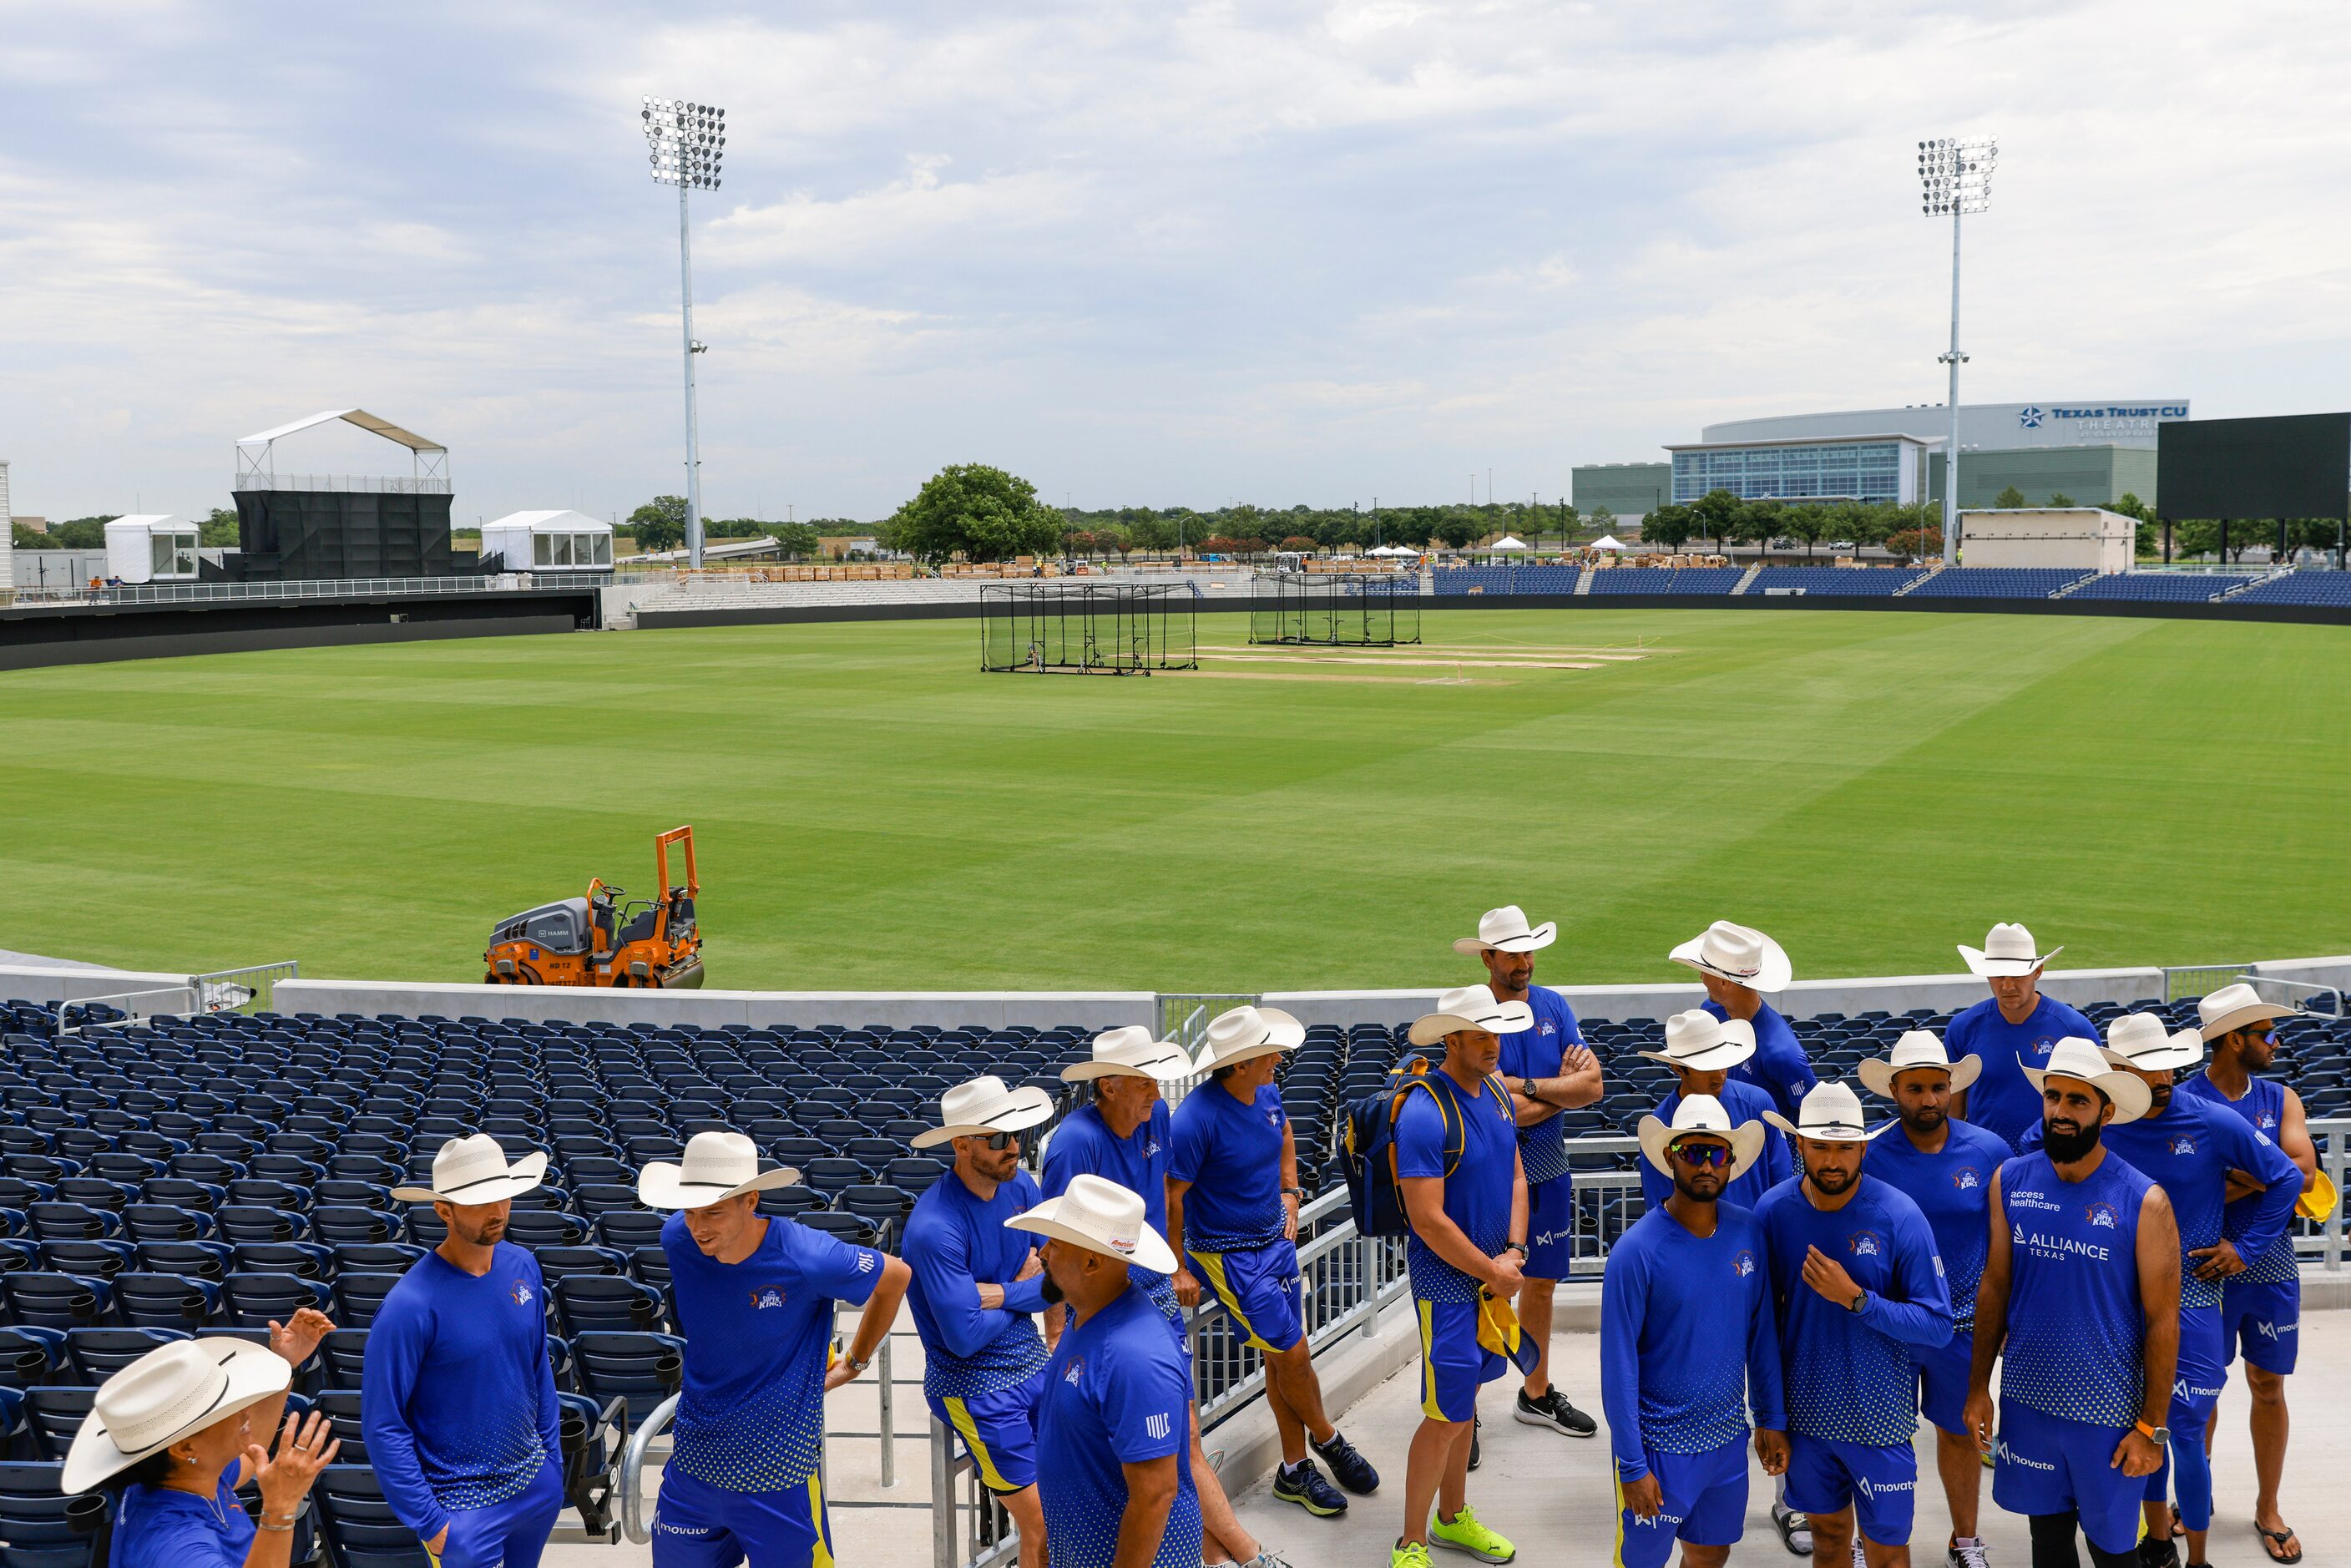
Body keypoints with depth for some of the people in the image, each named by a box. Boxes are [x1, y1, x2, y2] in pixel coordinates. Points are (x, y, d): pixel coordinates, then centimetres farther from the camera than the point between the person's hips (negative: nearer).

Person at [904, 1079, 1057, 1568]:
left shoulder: (1020, 1185, -4)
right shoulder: (935, 1227, -25)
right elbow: (965, 1336, -24)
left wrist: (999, 1294, -19)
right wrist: (1021, 1291, -8)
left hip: (1033, 1363, 6)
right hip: (977, 1389, -6)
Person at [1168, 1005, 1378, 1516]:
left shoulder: (1267, 1093, -4)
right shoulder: (1196, 1119, -26)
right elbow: (1171, 1196, -19)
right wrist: (1178, 1270, -14)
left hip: (1275, 1239, 7)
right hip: (1229, 1253, -7)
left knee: (1284, 1356, 12)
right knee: (1293, 1354, -2)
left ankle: (1295, 1470, 24)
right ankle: (1329, 1441, 24)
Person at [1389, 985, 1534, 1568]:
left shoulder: (1496, 1092, 4)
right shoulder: (1425, 1113, -23)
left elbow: (1515, 1176, 11)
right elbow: (1428, 1220, -24)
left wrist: (1513, 1253, -4)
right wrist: (1492, 1272, -13)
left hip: (1492, 1272, 8)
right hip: (1447, 1283, -8)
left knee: (1465, 1397, 20)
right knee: (1447, 1418, -2)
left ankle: (1453, 1516, 37)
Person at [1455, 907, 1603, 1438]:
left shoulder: (1553, 1005, 3)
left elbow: (1592, 1085, -5)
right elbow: (1503, 1110, -22)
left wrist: (1529, 1087, -16)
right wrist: (1562, 1087, -11)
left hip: (1548, 1170, 6)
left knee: (1541, 1283, 18)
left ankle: (1536, 1394, 34)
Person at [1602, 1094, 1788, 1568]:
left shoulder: (1748, 1233, -4)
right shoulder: (1637, 1251, -19)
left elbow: (1762, 1332, 8)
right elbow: (1618, 1364, -16)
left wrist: (1772, 1419, 8)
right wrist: (1631, 1466, -16)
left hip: (1728, 1438, 5)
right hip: (1660, 1444, -5)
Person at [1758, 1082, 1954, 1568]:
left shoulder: (1899, 1216, -17)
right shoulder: (1773, 1211, -9)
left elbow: (1937, 1327, -15)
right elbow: (1764, 1315, 3)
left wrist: (1856, 1298, -27)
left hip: (1878, 1417, -3)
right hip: (1805, 1413, 3)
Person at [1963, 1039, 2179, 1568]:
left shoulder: (2144, 1202, -14)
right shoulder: (2010, 1181, -4)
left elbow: (2162, 1320, -10)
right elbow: (1994, 1287, 4)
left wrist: (2152, 1427, -9)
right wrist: (1978, 1387, 5)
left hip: (2108, 1409, -3)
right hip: (2027, 1397, 3)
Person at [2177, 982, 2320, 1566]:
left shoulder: (2280, 1099, 1)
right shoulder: (2182, 1101, -12)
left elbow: (2304, 1170, -14)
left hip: (2270, 1266, 4)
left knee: (2269, 1387, 12)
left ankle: (2268, 1508, 27)